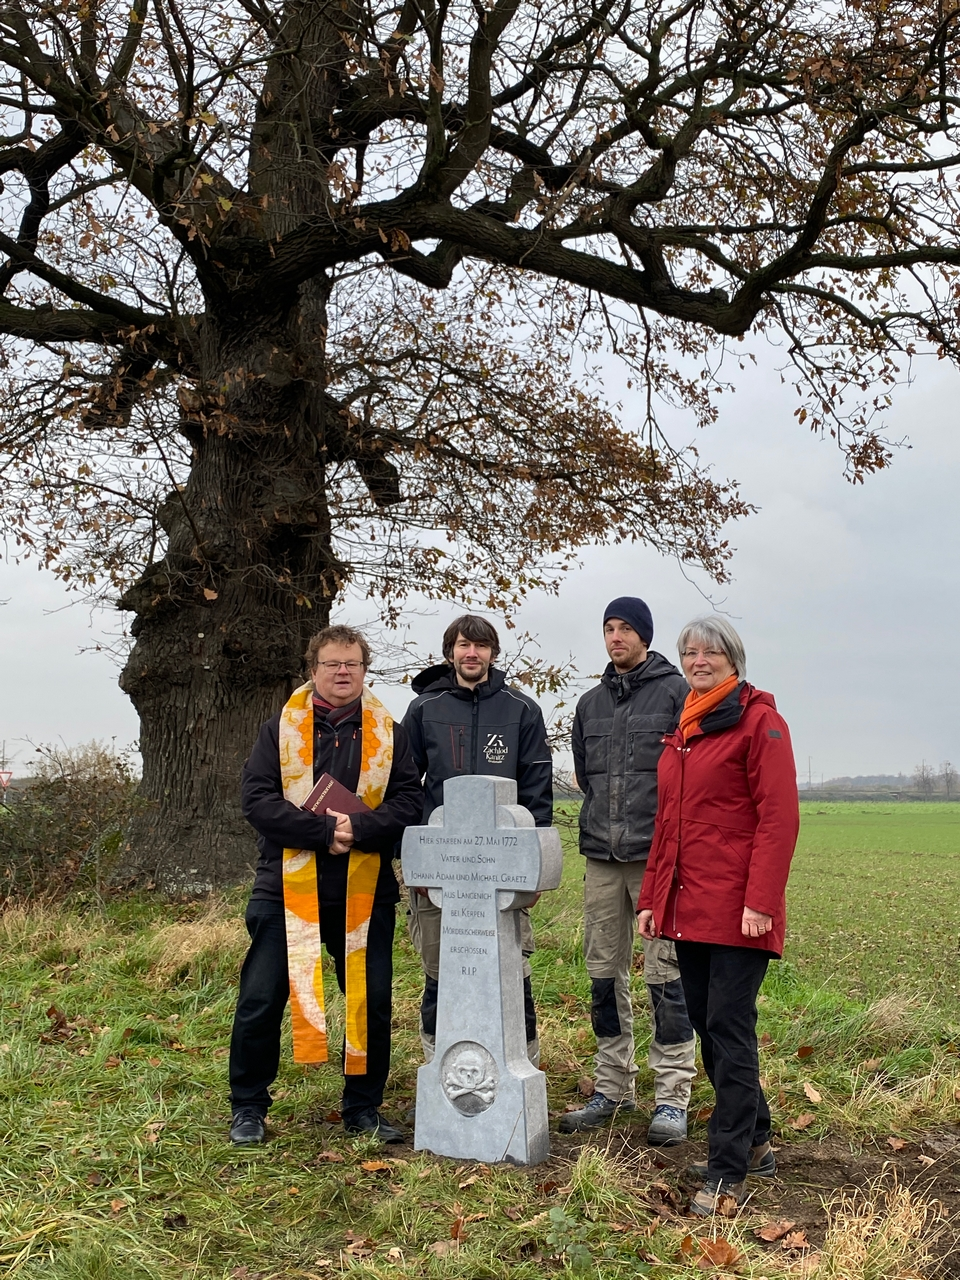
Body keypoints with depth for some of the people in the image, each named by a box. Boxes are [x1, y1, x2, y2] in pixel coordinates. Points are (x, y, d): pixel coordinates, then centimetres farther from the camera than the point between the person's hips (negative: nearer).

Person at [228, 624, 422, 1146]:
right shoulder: (282, 728, 3)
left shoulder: (388, 732, 7)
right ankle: (247, 1108, 21)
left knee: (371, 1000, 8)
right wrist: (323, 832, -17)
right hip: (288, 888, -1)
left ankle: (364, 1108, 26)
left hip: (364, 892, 2)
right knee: (261, 999, 3)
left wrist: (360, 827, -19)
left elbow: (410, 799, -2)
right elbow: (256, 799, -8)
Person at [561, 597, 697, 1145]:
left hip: (658, 854, -6)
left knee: (666, 974, -3)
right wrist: (603, 821, 13)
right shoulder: (591, 702, 16)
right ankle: (614, 1087, 23)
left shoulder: (677, 692, -2)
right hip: (601, 856, 6)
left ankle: (673, 1095, 7)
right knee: (604, 975, 11)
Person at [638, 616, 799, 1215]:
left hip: (737, 910, -8)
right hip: (688, 907, 8)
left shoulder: (758, 719, -6)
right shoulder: (682, 728, 17)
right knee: (708, 1026, 13)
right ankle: (755, 1142, 30)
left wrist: (761, 900, -20)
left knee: (729, 1029, -4)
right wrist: (652, 897, 16)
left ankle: (728, 1172, 6)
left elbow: (779, 817, -13)